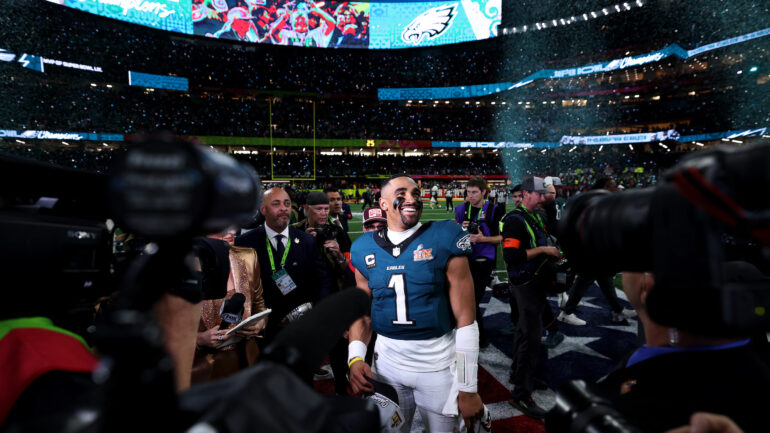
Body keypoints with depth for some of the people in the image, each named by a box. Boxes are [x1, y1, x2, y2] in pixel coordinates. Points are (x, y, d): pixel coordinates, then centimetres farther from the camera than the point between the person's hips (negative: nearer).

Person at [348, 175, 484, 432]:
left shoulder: (444, 240, -11)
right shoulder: (365, 249, 0)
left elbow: (465, 319, -10)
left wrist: (467, 388, -9)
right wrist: (356, 358, -5)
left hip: (438, 363, -3)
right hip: (386, 362, 3)